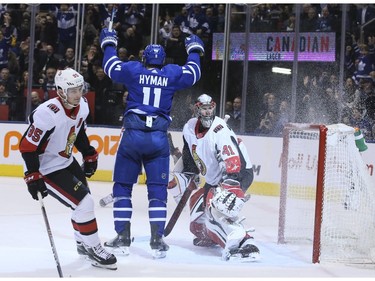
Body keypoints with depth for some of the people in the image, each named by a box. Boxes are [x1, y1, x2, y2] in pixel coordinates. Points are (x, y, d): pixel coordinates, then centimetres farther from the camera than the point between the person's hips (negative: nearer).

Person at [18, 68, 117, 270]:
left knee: (84, 199, 18)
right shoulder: (48, 114, -32)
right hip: (48, 169, -9)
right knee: (84, 203, -12)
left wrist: (89, 155, 14)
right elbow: (27, 146, -26)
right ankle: (93, 251, 3)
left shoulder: (82, 106, -7)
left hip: (67, 161, 9)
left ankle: (83, 244, 39)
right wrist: (33, 176, -26)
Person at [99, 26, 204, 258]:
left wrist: (109, 44, 34)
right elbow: (194, 73, 21)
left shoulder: (134, 70, 4)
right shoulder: (173, 74, 6)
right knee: (158, 189, 6)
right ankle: (157, 240, -2)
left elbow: (112, 67, 16)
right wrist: (194, 50, 38)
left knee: (123, 186, 9)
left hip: (133, 135, -1)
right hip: (159, 138, 1)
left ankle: (123, 238, 6)